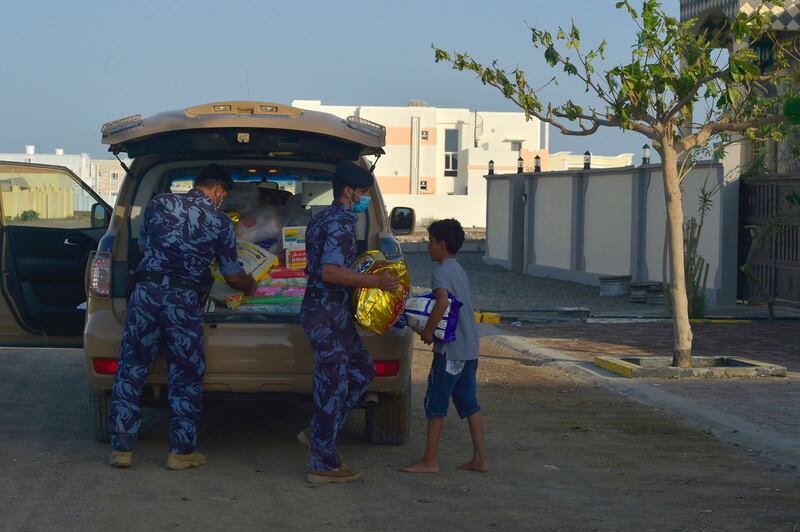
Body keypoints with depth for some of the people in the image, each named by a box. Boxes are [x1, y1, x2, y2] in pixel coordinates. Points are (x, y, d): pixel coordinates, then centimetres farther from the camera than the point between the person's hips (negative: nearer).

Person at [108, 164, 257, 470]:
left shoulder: (159, 204, 11)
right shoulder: (220, 221, 5)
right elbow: (233, 276, 12)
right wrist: (250, 286, 34)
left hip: (146, 290, 2)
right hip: (185, 300, -2)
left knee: (130, 372, 8)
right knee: (186, 378, 9)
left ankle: (121, 448, 8)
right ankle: (181, 451, 11)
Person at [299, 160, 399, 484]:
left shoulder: (323, 219, 16)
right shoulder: (342, 223, -16)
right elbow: (330, 272, -27)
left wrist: (360, 280, 28)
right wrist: (375, 282, -25)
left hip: (328, 311, 10)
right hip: (328, 314, -10)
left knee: (362, 369, 17)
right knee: (333, 384, -5)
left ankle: (317, 432, 19)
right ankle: (324, 466, 1)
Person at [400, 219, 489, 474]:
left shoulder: (441, 272, -13)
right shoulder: (459, 270, 16)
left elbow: (442, 302, -29)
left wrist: (428, 331, -20)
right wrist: (430, 327, 14)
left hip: (451, 349, -9)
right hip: (470, 347, 9)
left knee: (436, 403, -1)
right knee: (468, 402, 13)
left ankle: (430, 460, 2)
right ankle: (480, 458, 13)